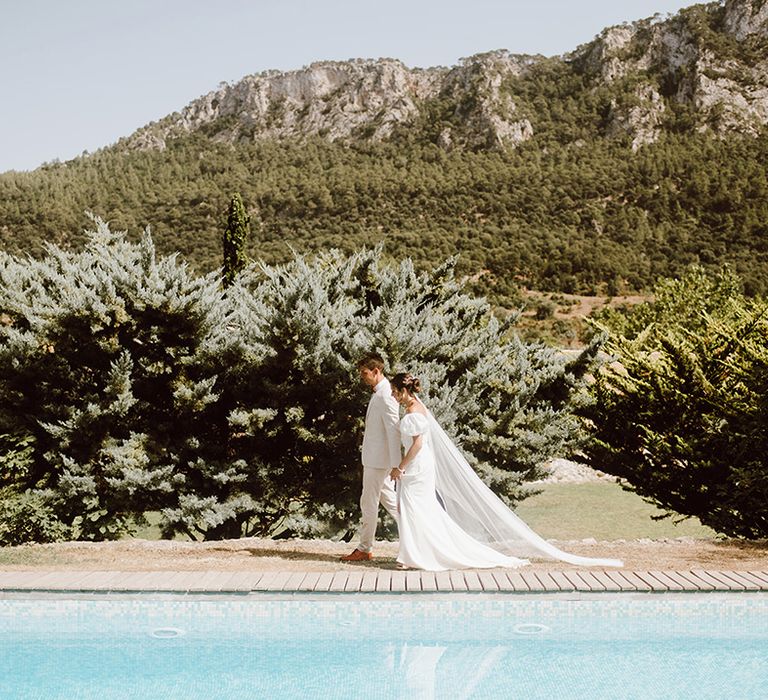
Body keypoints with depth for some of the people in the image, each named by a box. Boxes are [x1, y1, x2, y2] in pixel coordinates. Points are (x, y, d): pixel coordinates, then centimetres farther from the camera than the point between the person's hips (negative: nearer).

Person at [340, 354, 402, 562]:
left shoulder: (385, 396, -19)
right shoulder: (379, 392, 13)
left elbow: (394, 430, -23)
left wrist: (396, 464, -24)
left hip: (378, 458, -10)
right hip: (375, 457, 10)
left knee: (369, 502, -1)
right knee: (388, 498, 14)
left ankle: (364, 549, 7)